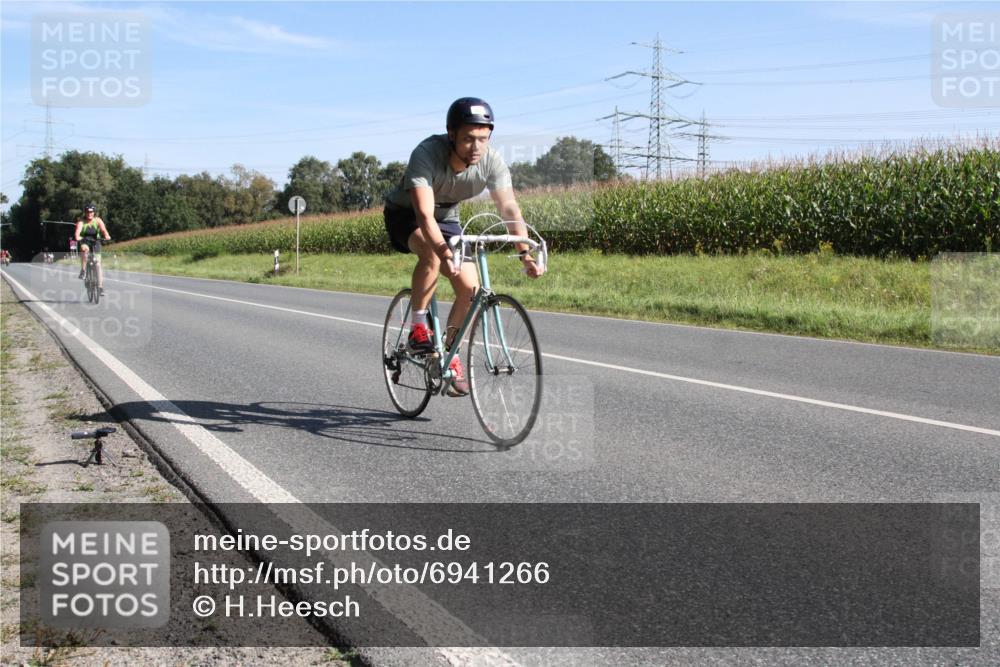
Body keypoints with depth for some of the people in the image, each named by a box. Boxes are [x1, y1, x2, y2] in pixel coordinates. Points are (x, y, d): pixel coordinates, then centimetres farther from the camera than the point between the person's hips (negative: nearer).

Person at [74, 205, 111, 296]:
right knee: (84, 249, -38)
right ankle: (83, 271, -25)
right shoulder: (81, 221, -14)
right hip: (84, 241, -1)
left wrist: (106, 236, -48)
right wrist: (77, 237, -53)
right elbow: (78, 230, -31)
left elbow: (103, 229, -27)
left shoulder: (98, 220, -11)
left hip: (95, 241, 1)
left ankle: (100, 286, -1)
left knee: (98, 264, -7)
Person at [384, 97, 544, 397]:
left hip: (447, 218, 4)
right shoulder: (426, 154, -36)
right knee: (432, 252, -37)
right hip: (405, 215, -4)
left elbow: (509, 208, -26)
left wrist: (526, 253, -40)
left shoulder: (492, 161, -23)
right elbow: (424, 215, -44)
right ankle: (417, 327, -20)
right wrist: (446, 255, -60)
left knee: (470, 287, -12)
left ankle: (450, 353, 9)